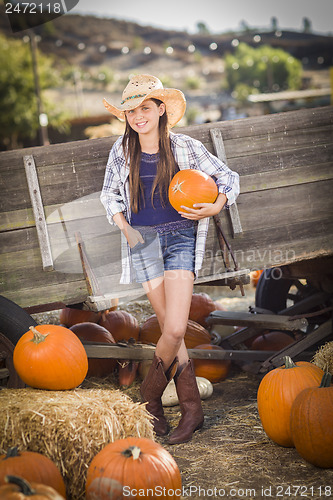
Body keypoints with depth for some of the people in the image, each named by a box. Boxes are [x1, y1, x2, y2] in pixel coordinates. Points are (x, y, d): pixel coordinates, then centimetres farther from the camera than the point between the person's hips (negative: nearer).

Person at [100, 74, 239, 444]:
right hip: (143, 241, 2)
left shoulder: (185, 148, -1)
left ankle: (150, 396, 12)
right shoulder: (122, 151, 4)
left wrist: (216, 206, -11)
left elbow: (228, 177, 8)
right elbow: (110, 194, 17)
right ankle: (191, 408, 10)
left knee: (175, 329, -14)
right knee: (172, 331, -2)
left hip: (180, 237, -1)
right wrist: (123, 225, 1)